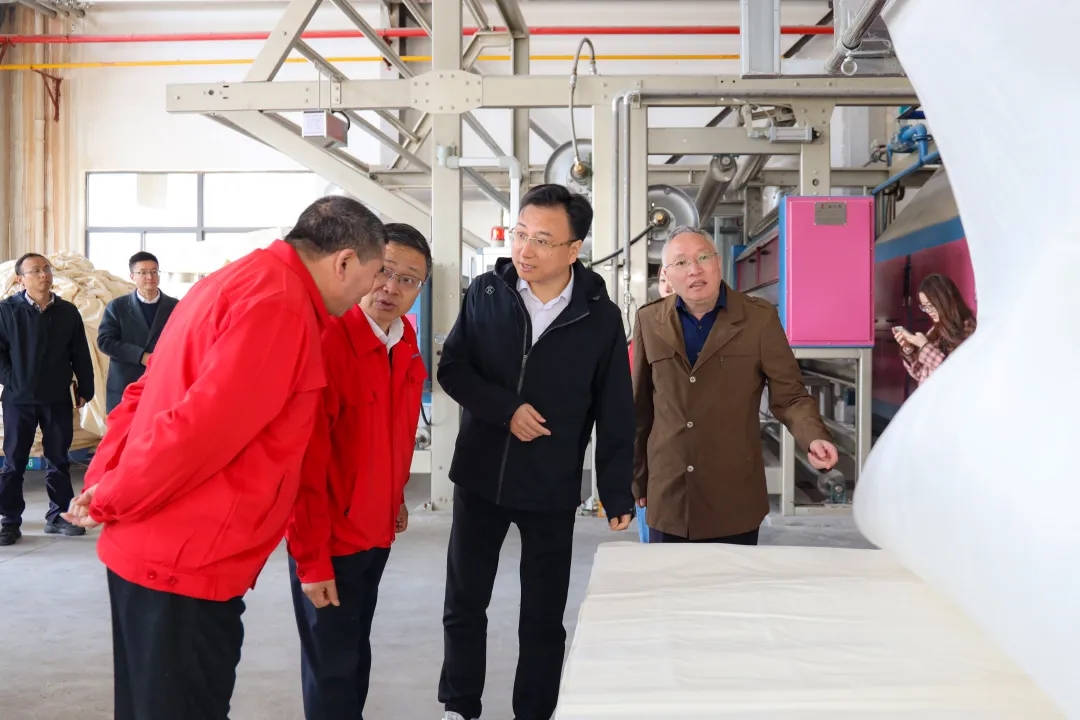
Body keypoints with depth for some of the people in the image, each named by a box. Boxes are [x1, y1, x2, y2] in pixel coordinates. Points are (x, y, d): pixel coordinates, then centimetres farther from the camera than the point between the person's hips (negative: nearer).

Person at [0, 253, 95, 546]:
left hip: (58, 399, 2)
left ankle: (58, 516, 19)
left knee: (58, 460, 9)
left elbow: (80, 354, 6)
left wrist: (84, 389, 5)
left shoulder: (68, 311, 2)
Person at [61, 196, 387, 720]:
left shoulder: (239, 280, 12)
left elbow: (145, 393, 14)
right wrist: (110, 501, -12)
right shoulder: (281, 304, -20)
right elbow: (202, 426, -25)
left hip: (154, 551, 10)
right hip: (187, 564, -10)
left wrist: (101, 481, 8)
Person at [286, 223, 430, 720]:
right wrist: (311, 557, -20)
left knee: (355, 654, 22)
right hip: (330, 538, -7)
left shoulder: (406, 345, 1)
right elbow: (305, 459, -21)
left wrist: (396, 500, 14)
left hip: (376, 532, 7)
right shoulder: (326, 340, -22)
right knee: (332, 667, 6)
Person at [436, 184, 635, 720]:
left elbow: (614, 415, -4)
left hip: (552, 491, -1)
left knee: (543, 618, 11)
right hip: (479, 479, 2)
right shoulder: (486, 293, -5)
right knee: (464, 604, 14)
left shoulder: (600, 317, -8)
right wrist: (507, 409, -18)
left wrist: (617, 495, -4)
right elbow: (451, 369, -4)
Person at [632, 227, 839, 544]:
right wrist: (636, 478, 13)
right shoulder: (650, 321, 3)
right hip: (667, 499, 2)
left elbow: (789, 395, -2)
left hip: (735, 500, -2)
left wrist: (814, 438, -22)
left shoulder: (760, 318, -4)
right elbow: (640, 407, 10)